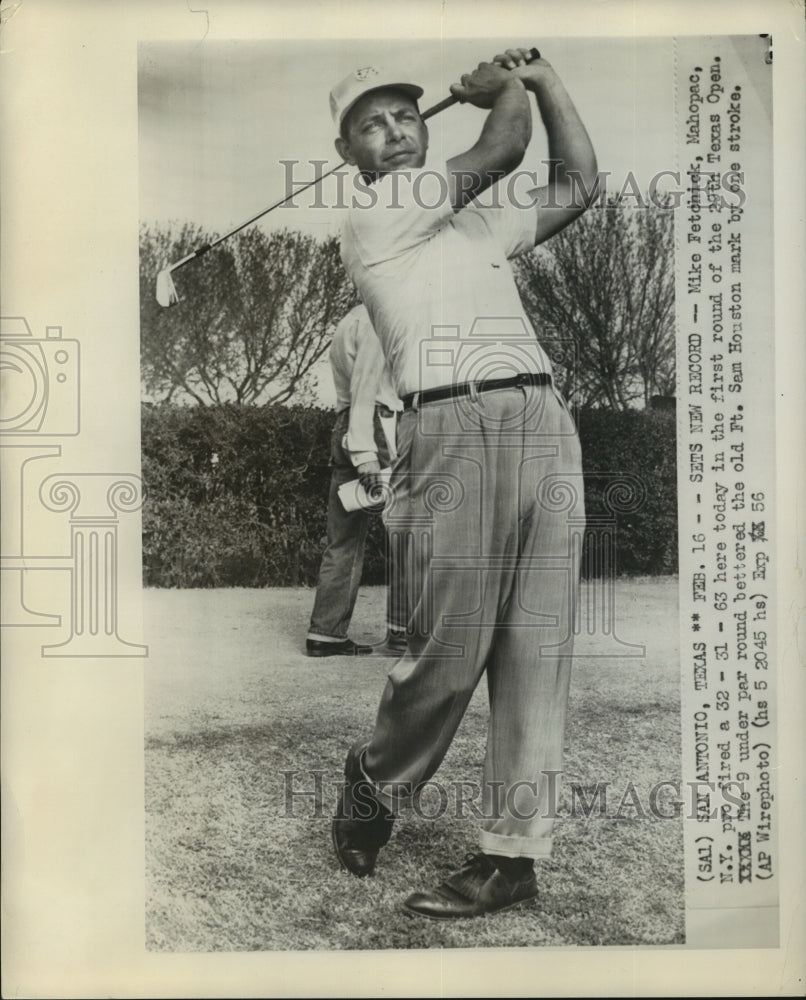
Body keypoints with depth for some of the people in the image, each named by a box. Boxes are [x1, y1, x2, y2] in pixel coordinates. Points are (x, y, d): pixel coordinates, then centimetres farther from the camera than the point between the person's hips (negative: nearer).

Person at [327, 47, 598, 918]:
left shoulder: (481, 217, 28)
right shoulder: (373, 214, 5)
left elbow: (577, 185, 30)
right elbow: (498, 152, 0)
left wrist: (544, 78, 32)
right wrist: (507, 88, 21)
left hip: (544, 424, 6)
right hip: (452, 427, -6)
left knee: (536, 649, 0)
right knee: (450, 648, -7)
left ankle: (513, 853, 8)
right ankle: (375, 781, 21)